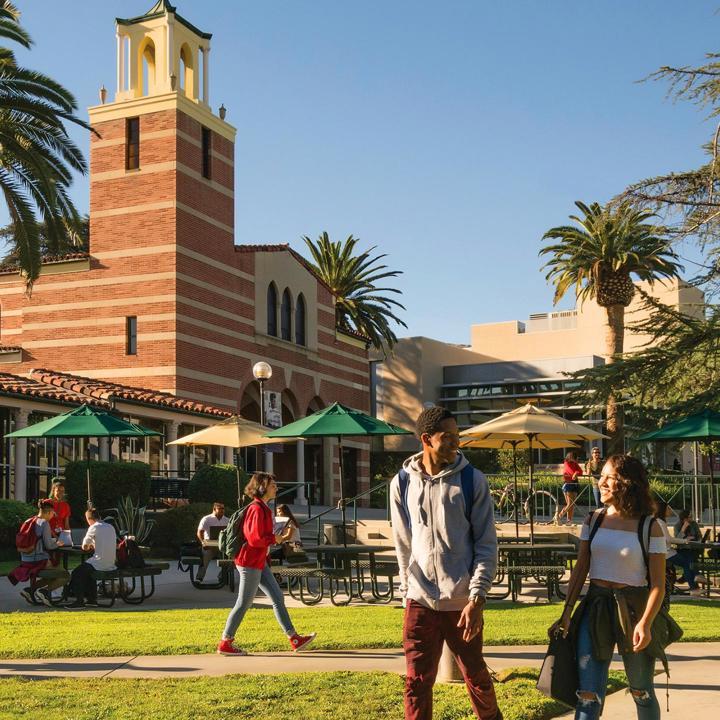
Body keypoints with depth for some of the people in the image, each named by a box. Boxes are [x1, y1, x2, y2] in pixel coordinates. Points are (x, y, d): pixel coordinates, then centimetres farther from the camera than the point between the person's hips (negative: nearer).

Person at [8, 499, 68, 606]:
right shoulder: (44, 523, -12)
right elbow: (48, 545, -13)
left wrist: (55, 541, 25)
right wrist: (58, 544, 8)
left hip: (25, 562, 8)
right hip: (39, 561, -8)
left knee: (52, 577, 28)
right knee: (65, 576, 3)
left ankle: (31, 589, 9)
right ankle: (43, 591, -12)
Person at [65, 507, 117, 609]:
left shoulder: (94, 528, -9)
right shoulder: (111, 527, 13)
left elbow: (84, 547, -3)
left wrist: (88, 546, 21)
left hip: (100, 562, -8)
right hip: (111, 564, 8)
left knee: (76, 573, 6)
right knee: (87, 570, 30)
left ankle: (79, 601, 3)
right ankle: (92, 599, 31)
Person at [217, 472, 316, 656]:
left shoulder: (263, 508, 14)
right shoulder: (257, 509, -17)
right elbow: (255, 539, -23)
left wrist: (280, 535, 4)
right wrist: (276, 538, -12)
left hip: (259, 562, 10)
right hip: (250, 562, -10)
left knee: (278, 598, 9)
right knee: (244, 603, -2)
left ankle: (294, 640, 11)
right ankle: (225, 644, 9)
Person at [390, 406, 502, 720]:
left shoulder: (472, 480, -5)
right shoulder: (402, 483, 1)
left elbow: (486, 546, -5)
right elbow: (403, 546, 9)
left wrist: (476, 599, -12)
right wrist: (407, 594, 9)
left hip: (462, 602, -1)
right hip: (420, 602, 1)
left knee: (476, 676, 13)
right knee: (417, 684, 4)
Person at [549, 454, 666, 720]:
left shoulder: (650, 528, -7)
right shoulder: (594, 520, 4)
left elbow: (658, 584, -9)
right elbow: (580, 569, 6)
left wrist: (645, 623, -23)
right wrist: (566, 614, 1)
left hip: (632, 609, -3)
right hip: (595, 608, 3)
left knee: (641, 692, 12)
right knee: (588, 695, -2)